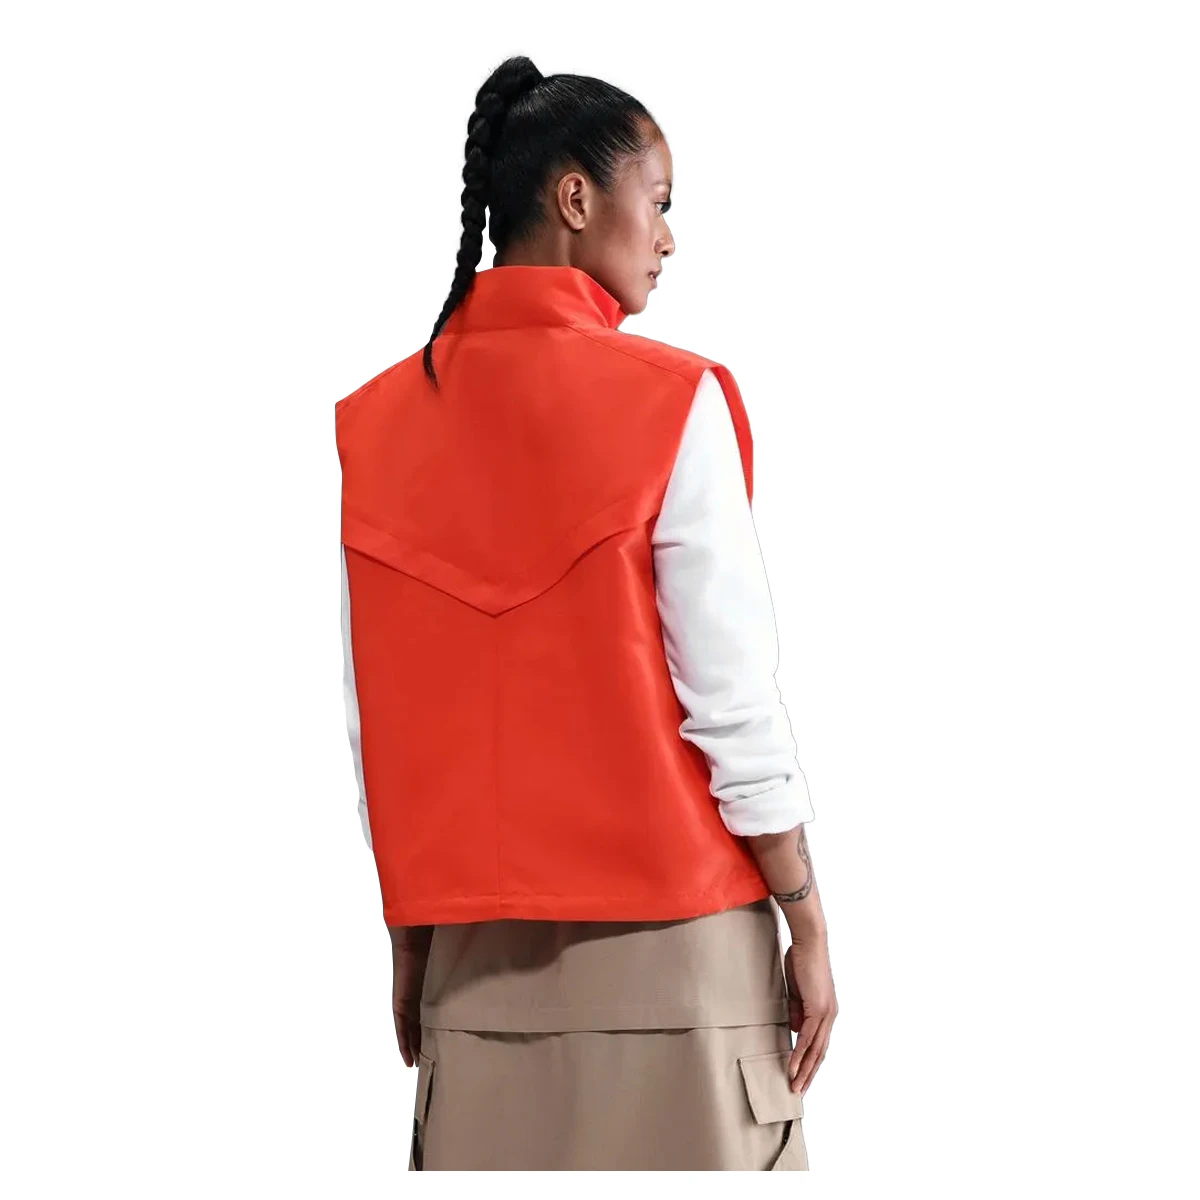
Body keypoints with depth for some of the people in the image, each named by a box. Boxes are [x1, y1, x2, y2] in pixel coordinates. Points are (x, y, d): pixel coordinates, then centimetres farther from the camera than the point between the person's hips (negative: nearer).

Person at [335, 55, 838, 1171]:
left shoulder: (375, 424, 4)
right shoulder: (670, 402, -9)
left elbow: (374, 727, 5)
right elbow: (732, 693, -10)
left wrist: (410, 940, 13)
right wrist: (808, 925, -1)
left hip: (474, 951, 4)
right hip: (667, 938, -4)